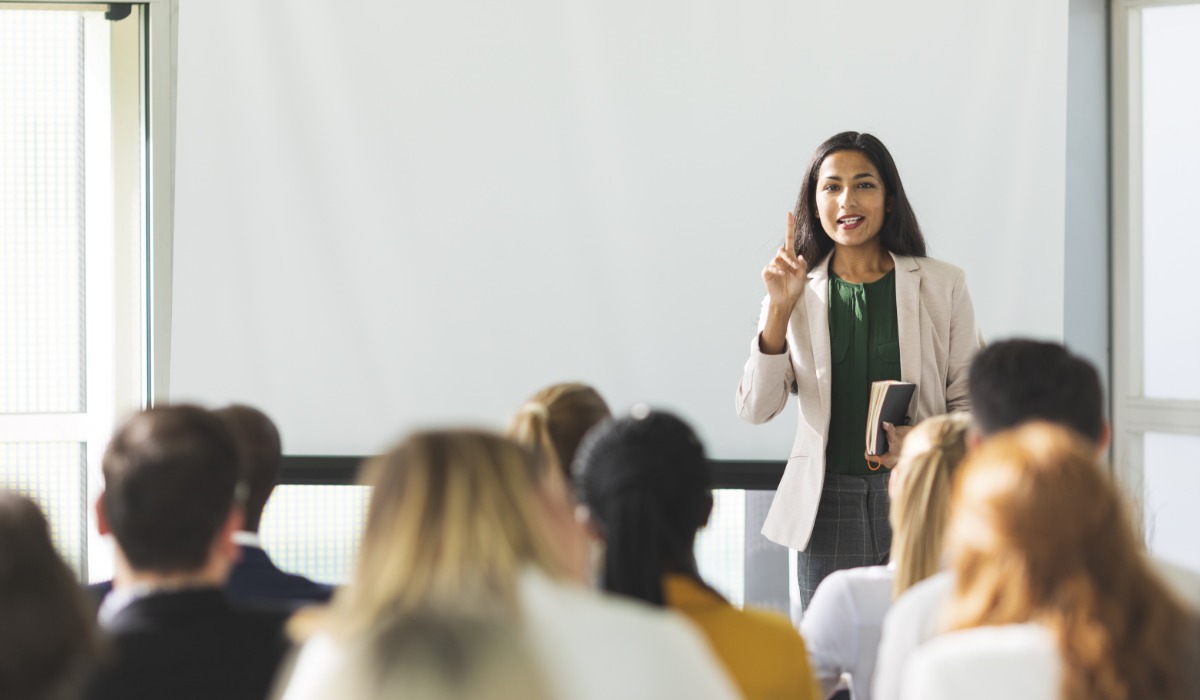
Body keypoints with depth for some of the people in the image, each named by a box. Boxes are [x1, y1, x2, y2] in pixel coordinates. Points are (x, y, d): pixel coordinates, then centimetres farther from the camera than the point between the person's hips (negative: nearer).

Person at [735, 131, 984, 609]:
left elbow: (972, 402, 8)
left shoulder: (942, 286, 6)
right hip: (828, 508, 1)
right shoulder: (798, 292, 8)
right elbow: (755, 409, 0)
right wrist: (781, 308, -10)